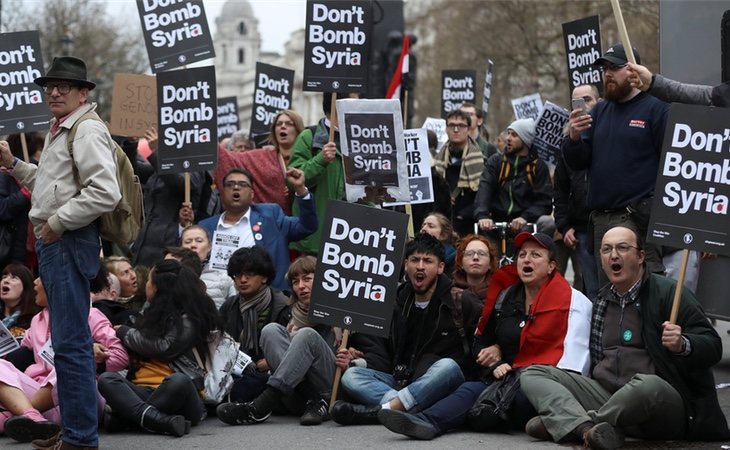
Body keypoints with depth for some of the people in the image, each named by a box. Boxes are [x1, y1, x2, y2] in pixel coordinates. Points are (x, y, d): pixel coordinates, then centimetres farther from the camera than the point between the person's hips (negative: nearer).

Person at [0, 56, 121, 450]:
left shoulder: (87, 130, -12)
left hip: (70, 241, -11)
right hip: (52, 242, 11)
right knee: (69, 340, 16)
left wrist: (58, 221, -17)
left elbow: (105, 193, -23)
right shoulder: (60, 131, 21)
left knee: (71, 343, -10)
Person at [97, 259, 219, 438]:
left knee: (179, 381, -39)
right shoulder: (153, 314, 28)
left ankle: (121, 416, -35)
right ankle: (163, 421, -40)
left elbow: (164, 348, -8)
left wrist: (124, 332, 3)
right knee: (106, 379, -23)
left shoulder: (187, 319, 6)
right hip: (142, 391, 6)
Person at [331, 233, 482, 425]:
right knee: (351, 376, -16)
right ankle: (404, 407, -40)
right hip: (400, 381, 4)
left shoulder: (459, 302, 3)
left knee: (447, 366, -36)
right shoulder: (397, 303, 15)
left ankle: (384, 409, -45)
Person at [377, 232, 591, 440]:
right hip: (510, 379, 4)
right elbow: (482, 342, 24)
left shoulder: (573, 301, 2)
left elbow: (575, 355, -8)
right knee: (471, 389, -27)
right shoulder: (506, 298, 17)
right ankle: (425, 422, -54)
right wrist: (495, 365, 3)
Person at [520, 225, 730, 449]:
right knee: (533, 375, -6)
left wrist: (682, 345, -29)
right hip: (605, 393, 6)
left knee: (647, 384, -40)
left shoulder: (669, 292, -2)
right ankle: (588, 429, -33)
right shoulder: (601, 300, 18)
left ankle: (564, 422, -19)